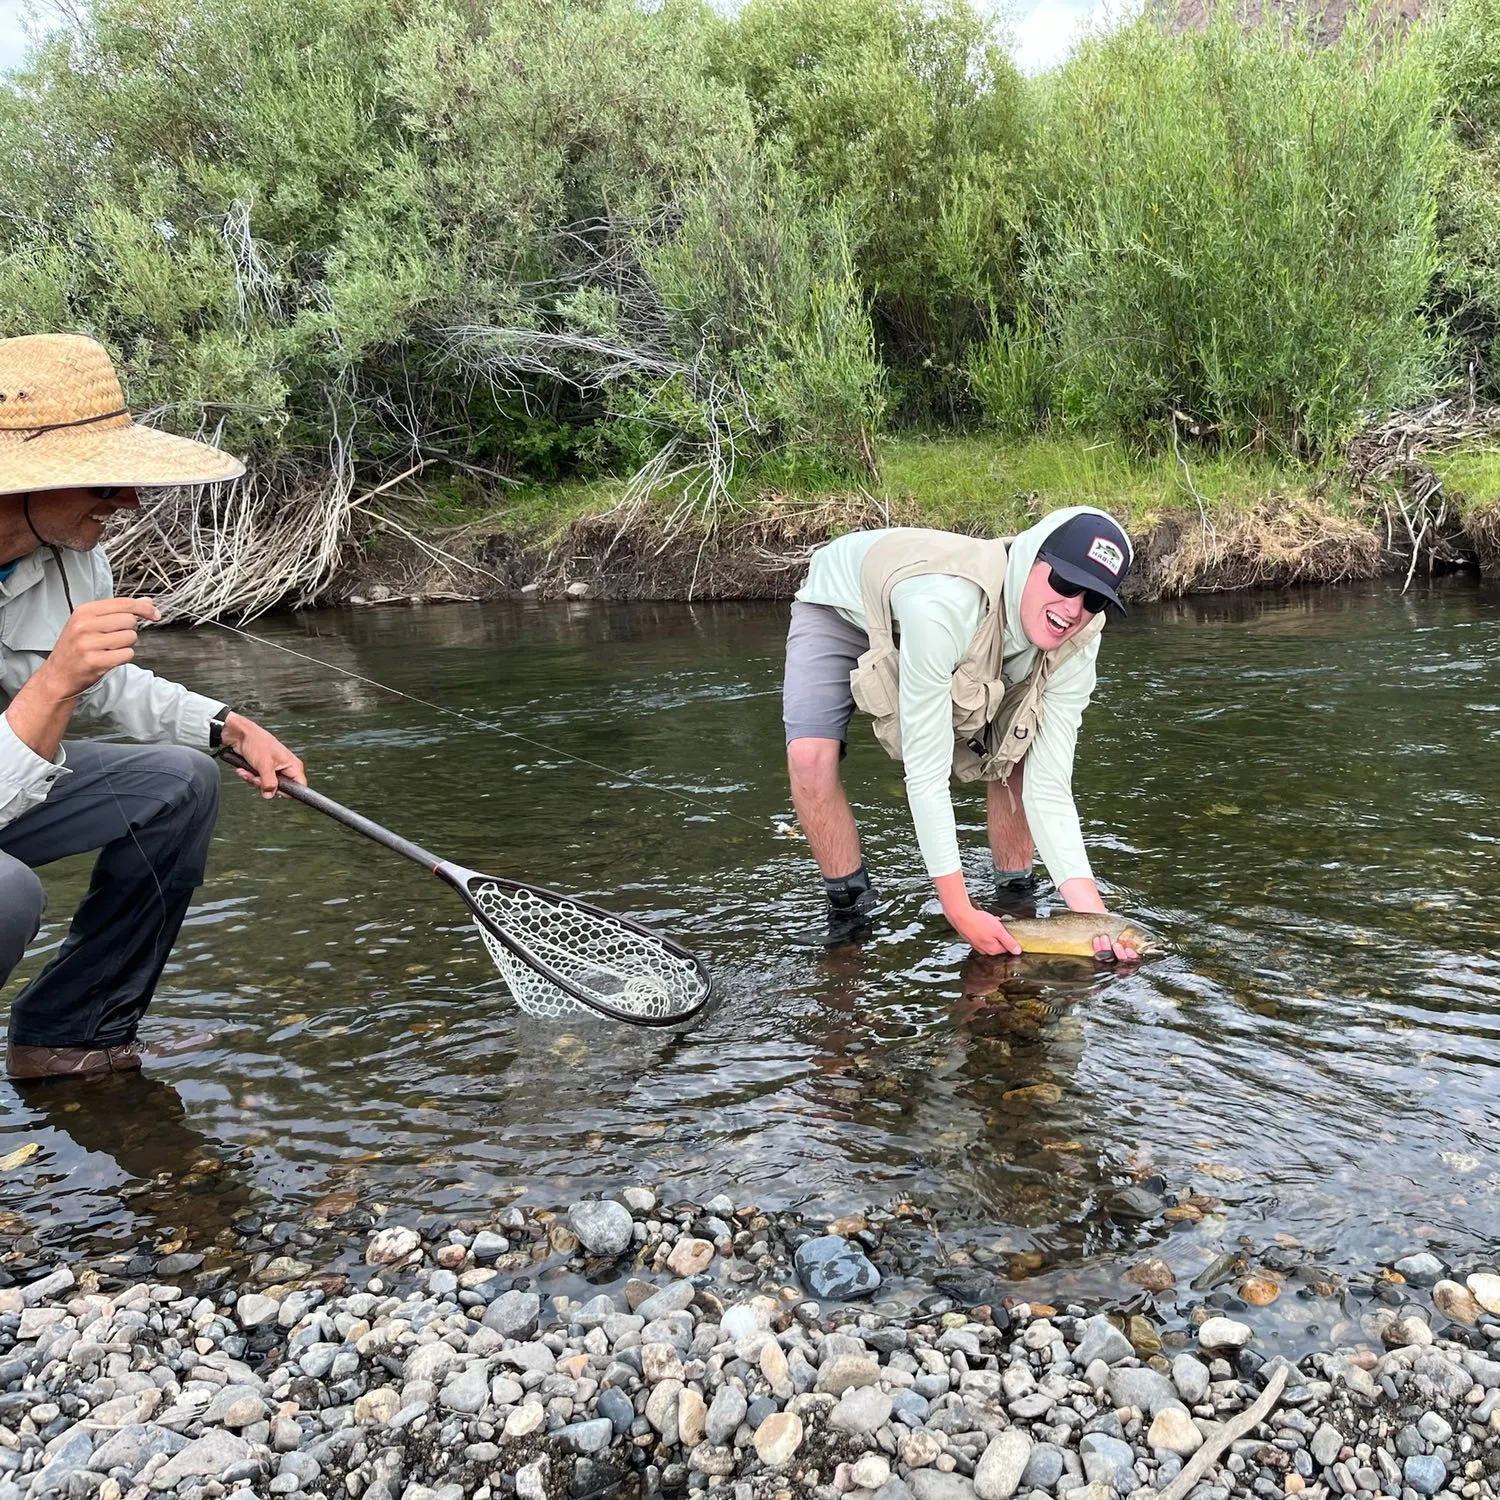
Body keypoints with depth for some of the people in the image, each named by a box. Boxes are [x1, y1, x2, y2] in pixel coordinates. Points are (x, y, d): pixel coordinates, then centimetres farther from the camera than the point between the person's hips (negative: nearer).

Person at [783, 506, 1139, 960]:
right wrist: (960, 911, -39)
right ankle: (849, 903, -1)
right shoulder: (944, 604, -48)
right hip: (840, 610, -4)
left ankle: (1016, 896, 10)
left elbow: (1048, 788, -24)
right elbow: (924, 768, -43)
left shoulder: (1075, 646, -27)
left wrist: (1089, 906, -35)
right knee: (810, 755, -25)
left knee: (1017, 752, -12)